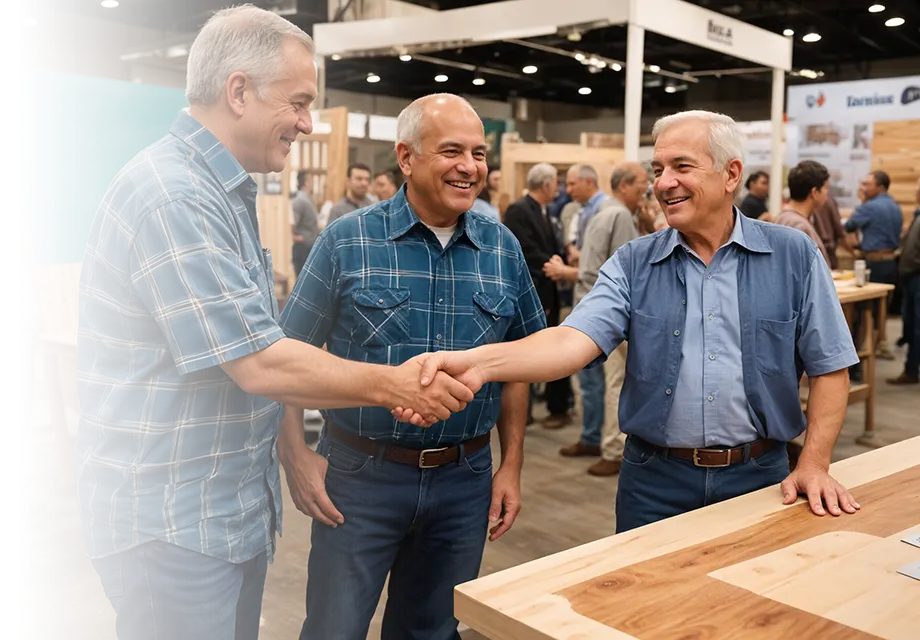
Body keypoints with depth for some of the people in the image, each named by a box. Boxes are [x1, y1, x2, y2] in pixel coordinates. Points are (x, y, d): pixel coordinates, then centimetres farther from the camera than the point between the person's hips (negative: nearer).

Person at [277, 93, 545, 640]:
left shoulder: (504, 249, 2)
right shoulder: (347, 241, -7)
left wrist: (512, 467, 6)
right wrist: (295, 455, -10)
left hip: (465, 480, 3)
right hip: (361, 476, -2)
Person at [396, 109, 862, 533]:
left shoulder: (794, 257, -2)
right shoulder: (633, 264, -3)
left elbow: (829, 367, 2)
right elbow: (575, 340, -18)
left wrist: (814, 465, -8)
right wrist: (479, 362, -35)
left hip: (759, 479, 0)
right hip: (655, 482, 0)